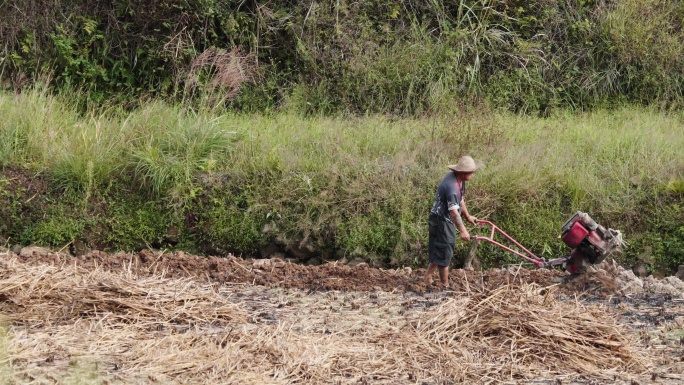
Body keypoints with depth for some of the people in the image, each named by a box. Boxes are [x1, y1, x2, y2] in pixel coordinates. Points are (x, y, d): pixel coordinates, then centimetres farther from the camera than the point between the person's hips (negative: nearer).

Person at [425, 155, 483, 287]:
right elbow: (454, 211, -35)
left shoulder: (459, 180, 1)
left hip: (446, 220, 10)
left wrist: (467, 216, 24)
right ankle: (445, 285, 9)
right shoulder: (452, 186, -31)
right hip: (441, 221, -10)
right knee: (444, 253, 0)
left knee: (438, 251, 18)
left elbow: (461, 199, 17)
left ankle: (428, 277, 28)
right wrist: (463, 231, -37)